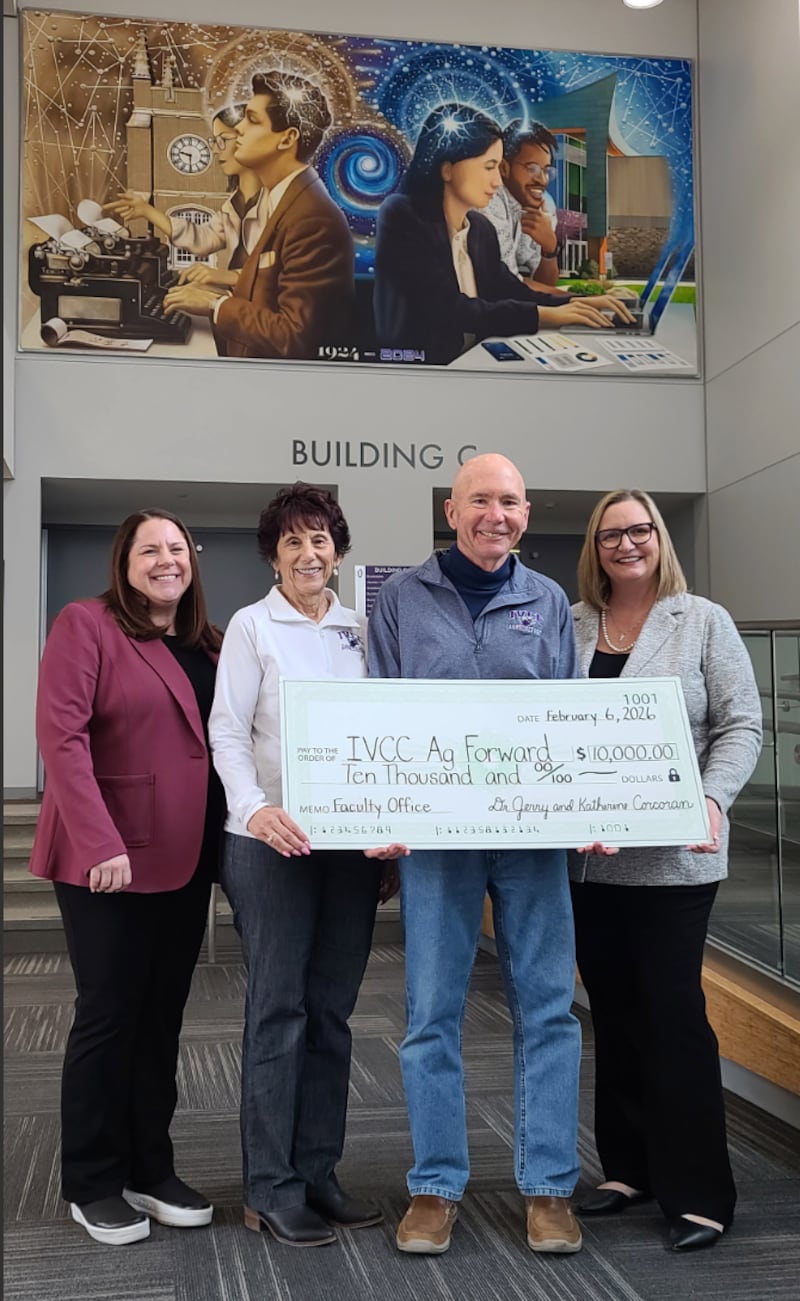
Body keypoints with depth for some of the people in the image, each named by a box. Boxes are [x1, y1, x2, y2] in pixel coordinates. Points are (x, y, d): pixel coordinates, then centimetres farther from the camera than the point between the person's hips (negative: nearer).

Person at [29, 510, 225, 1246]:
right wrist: (100, 843, -23)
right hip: (108, 860, -6)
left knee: (163, 1017, 12)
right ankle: (92, 1184, 17)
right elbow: (61, 736, -16)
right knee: (109, 1014, 2)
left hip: (185, 860, 6)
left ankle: (150, 1170, 25)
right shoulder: (87, 625, -8)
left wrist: (226, 837, 4)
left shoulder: (209, 644, 13)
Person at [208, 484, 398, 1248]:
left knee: (331, 1011, 9)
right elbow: (227, 730, -7)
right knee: (278, 1009, -1)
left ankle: (317, 1173, 20)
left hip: (352, 840, 4)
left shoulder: (359, 631, 11)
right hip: (274, 840, -4)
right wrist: (253, 806, -25)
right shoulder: (252, 626, 0)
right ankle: (270, 1188, 9)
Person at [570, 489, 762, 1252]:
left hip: (671, 857, -4)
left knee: (673, 1014, -2)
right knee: (613, 1014, 12)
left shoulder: (704, 622, 1)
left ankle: (698, 1191, 10)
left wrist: (712, 800, -18)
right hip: (585, 856, 4)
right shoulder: (567, 628, 9)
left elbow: (741, 725, -3)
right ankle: (629, 1167, 26)